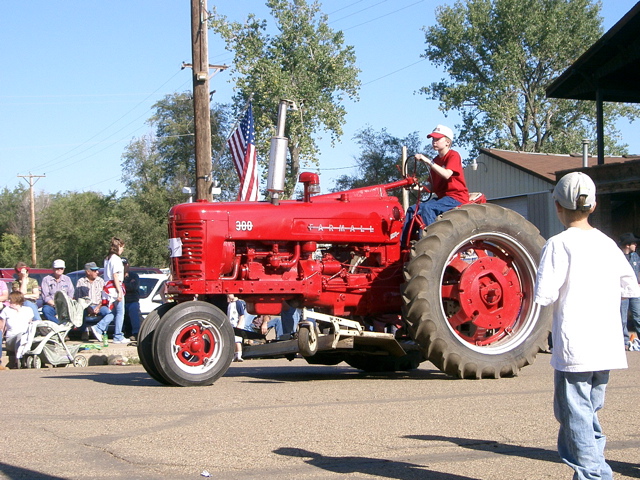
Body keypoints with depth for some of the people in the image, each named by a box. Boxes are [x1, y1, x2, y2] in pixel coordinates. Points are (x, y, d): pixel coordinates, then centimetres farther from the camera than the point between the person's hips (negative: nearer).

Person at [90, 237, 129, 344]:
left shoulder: (107, 259, 17)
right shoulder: (116, 259, -11)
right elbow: (115, 276, -17)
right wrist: (119, 291, -19)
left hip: (107, 287, 9)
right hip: (114, 287, -9)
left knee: (112, 312, 15)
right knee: (120, 312, -1)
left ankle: (98, 328, 2)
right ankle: (118, 337, 2)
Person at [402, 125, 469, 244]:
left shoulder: (453, 155, -6)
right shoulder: (436, 160, 18)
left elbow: (446, 174, -25)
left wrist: (428, 161, -27)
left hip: (456, 197, -8)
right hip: (442, 197, 8)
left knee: (427, 208, -32)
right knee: (412, 209, -7)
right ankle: (403, 244, -13)